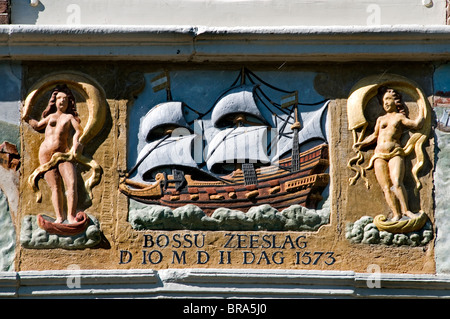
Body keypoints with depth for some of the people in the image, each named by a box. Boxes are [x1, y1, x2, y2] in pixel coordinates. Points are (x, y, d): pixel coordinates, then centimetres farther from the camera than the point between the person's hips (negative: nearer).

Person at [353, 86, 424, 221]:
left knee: (397, 183, -25)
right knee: (386, 187, -14)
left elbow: (416, 124, 3)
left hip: (395, 153, -3)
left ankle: (405, 210, -26)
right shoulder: (380, 119, 26)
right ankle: (396, 214, -22)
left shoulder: (400, 117, 14)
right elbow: (375, 136, 33)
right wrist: (361, 143, 23)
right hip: (380, 155, 3)